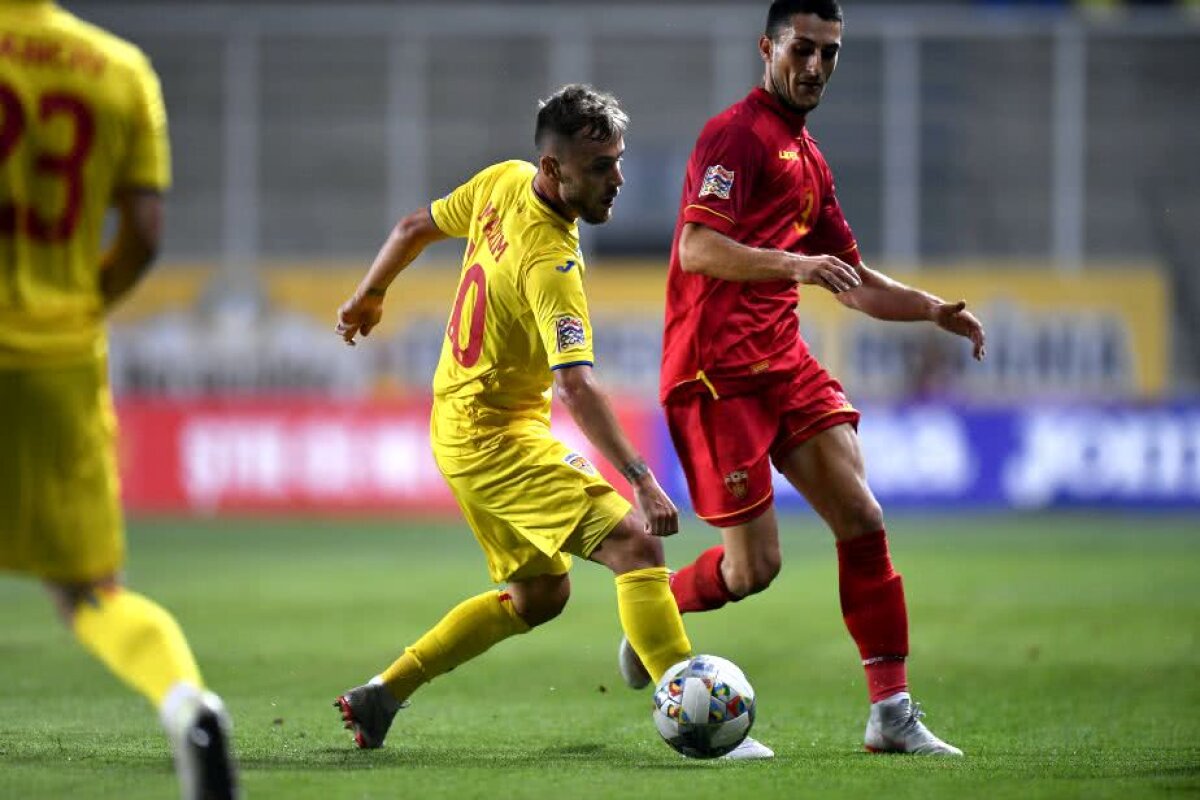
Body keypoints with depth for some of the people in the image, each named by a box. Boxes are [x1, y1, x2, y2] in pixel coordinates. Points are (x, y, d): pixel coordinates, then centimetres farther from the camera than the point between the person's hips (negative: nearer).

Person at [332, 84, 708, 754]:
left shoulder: (503, 182, 0)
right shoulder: (550, 264, -27)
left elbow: (416, 228, 16)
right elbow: (575, 386, -36)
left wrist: (369, 296, 32)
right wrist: (642, 481, -41)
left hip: (458, 425, 10)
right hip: (498, 438, -10)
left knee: (540, 594, 19)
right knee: (635, 543, -20)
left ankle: (379, 697, 22)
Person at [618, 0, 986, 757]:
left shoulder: (808, 158, 20)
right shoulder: (737, 134, -8)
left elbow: (853, 283, 28)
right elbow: (697, 248, -22)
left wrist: (936, 310, 13)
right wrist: (796, 265, -34)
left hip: (783, 362, 8)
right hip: (715, 373, -8)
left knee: (862, 519, -7)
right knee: (754, 567, -6)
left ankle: (892, 711, -4)